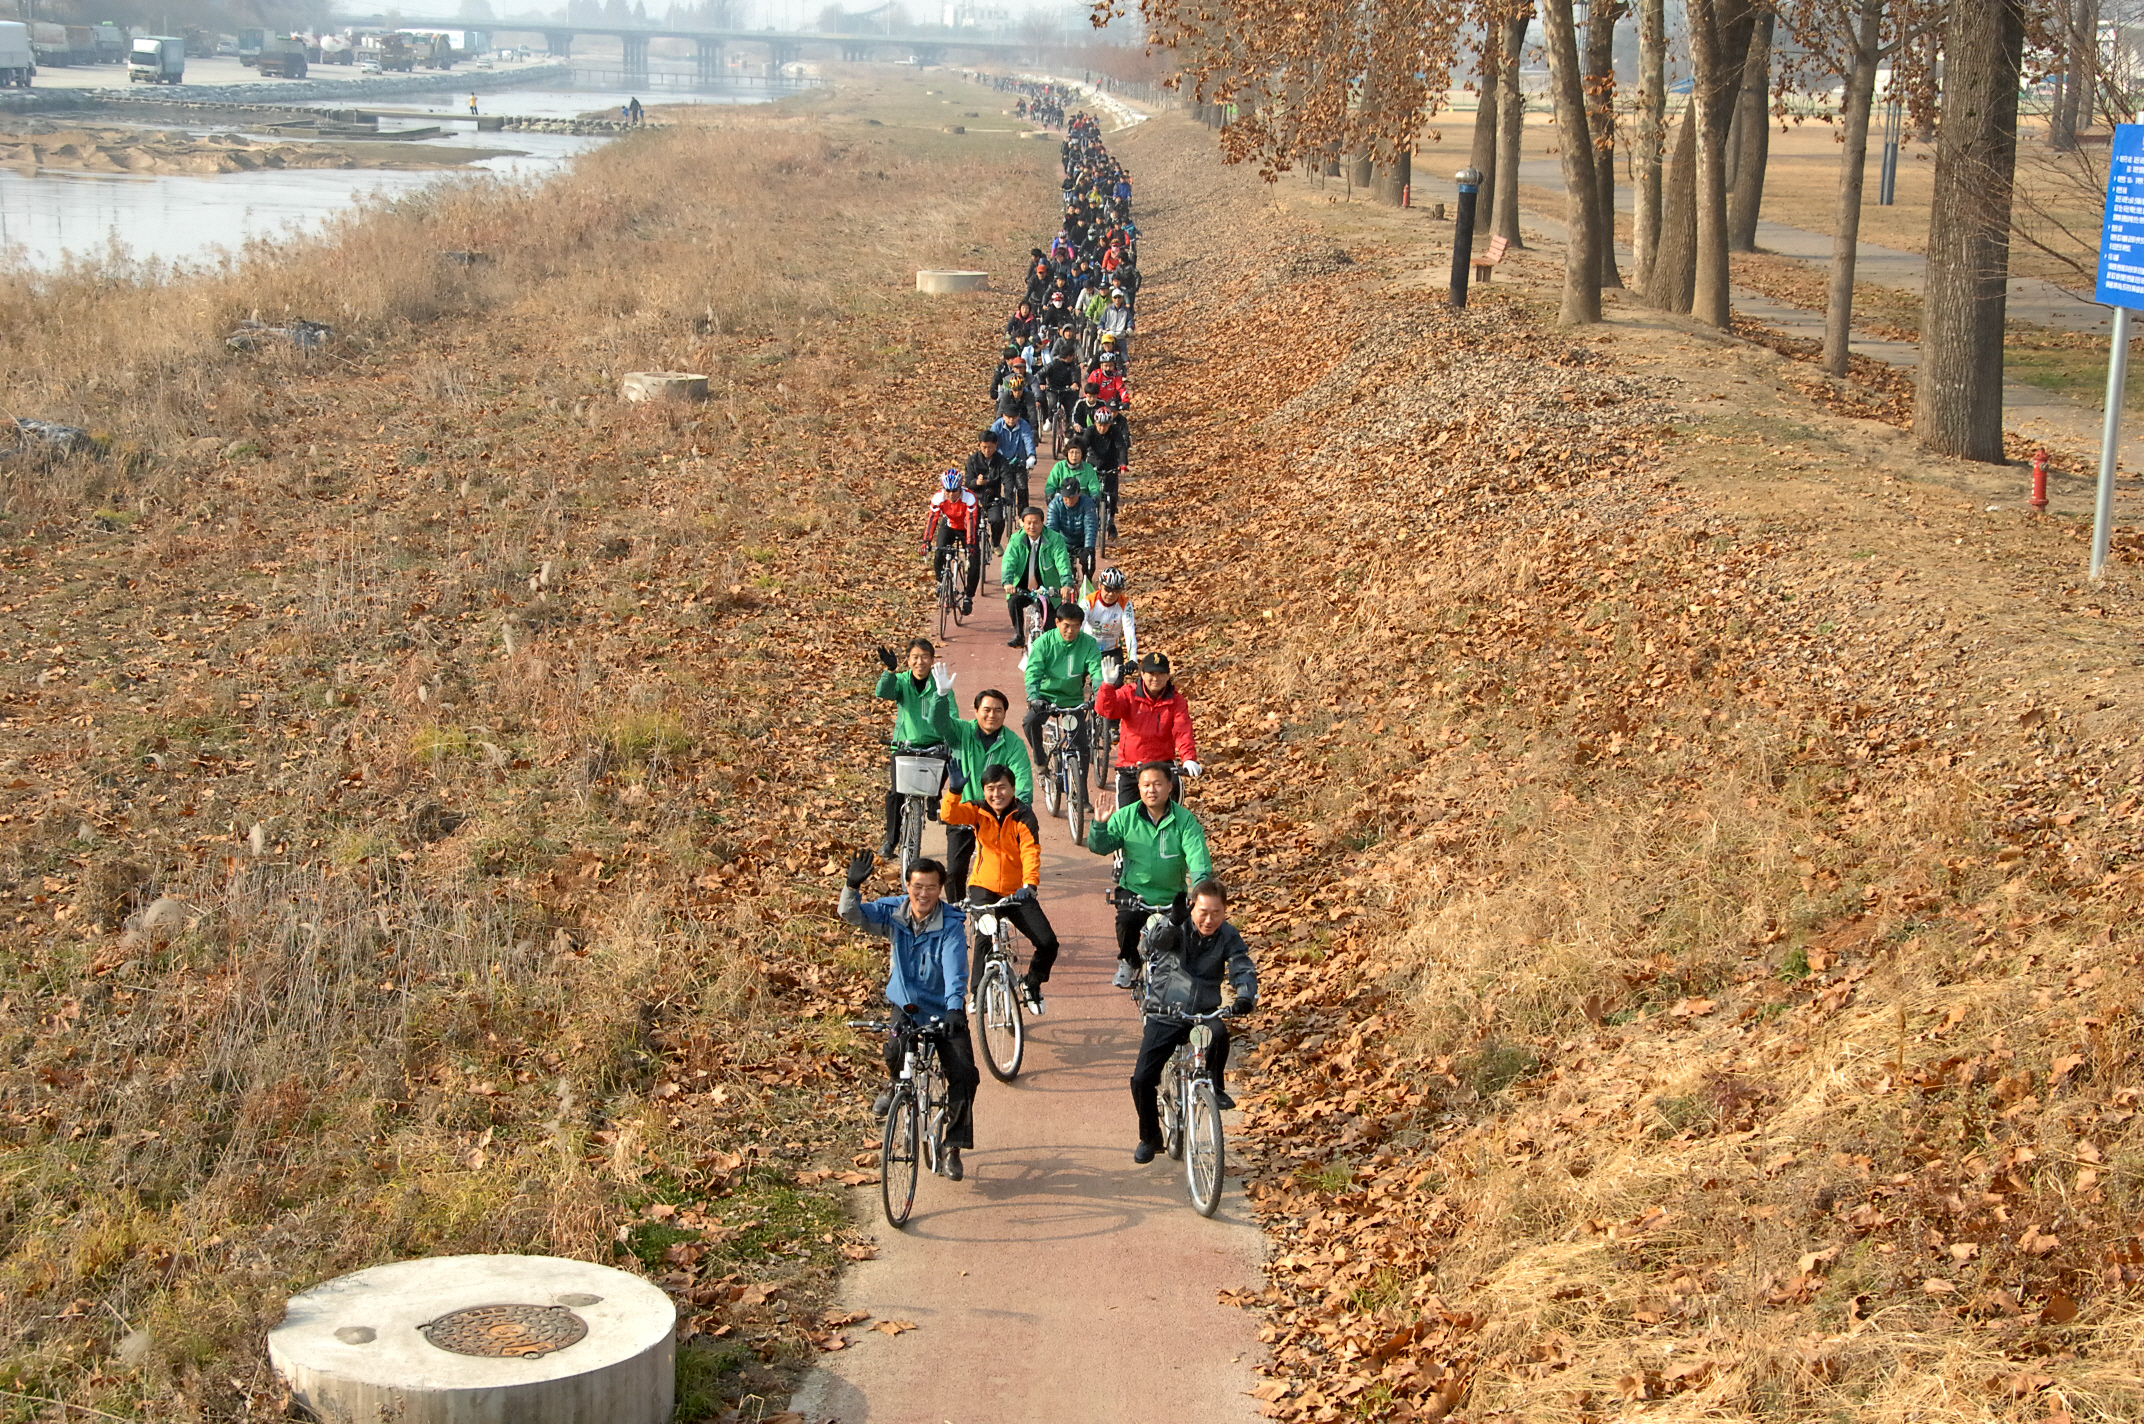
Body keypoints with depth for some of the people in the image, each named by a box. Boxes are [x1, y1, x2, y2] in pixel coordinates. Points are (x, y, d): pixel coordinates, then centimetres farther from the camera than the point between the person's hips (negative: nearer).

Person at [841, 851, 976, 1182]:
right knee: (895, 1050, -29)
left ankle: (953, 1146, 5)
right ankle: (893, 1083, 9)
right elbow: (853, 914, -18)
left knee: (964, 1077, -13)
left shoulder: (951, 926, -18)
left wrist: (954, 1009, -44)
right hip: (906, 1005, 1)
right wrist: (853, 886, -38)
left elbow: (955, 972, -29)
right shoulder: (893, 913, -8)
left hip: (944, 1011, -1)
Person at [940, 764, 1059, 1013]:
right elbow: (949, 815, -20)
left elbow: (1031, 853, -22)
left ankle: (1031, 984, 21)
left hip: (1017, 892, 0)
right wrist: (955, 789, -39)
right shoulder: (978, 812, -2)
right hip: (984, 888, 0)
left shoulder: (1023, 816, -10)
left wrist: (1030, 885, -38)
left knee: (1048, 943, -10)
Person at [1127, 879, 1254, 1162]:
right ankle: (1150, 1137, 16)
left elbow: (1244, 969, -17)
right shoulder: (1178, 928, -9)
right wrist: (1174, 921, -52)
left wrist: (1245, 998, -38)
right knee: (1142, 1080, -9)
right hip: (1165, 1015, 0)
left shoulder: (1228, 937, -4)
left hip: (1204, 1013, 0)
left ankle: (1215, 1087, -9)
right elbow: (1156, 940, -30)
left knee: (1219, 1033, -36)